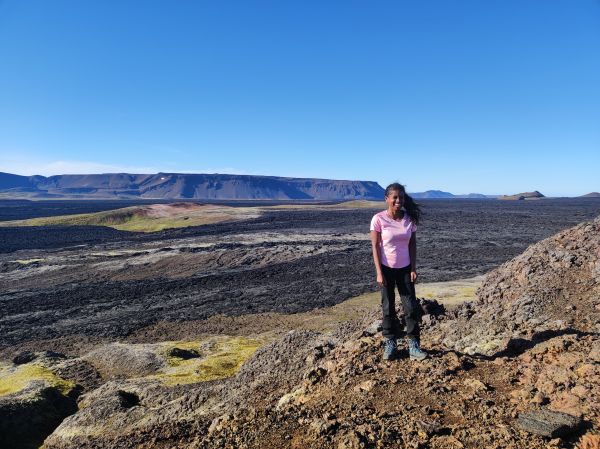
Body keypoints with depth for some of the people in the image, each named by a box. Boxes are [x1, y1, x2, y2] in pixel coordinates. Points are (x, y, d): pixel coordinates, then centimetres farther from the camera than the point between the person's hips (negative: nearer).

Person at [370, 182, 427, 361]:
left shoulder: (410, 219, -2)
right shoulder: (379, 219, -12)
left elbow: (412, 245, 3)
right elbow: (375, 247, -10)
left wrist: (413, 269, -3)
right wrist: (379, 272, -13)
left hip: (405, 268, 3)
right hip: (386, 268, -2)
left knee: (411, 307, 2)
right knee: (388, 308, 9)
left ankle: (413, 346, 11)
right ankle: (390, 343, 22)